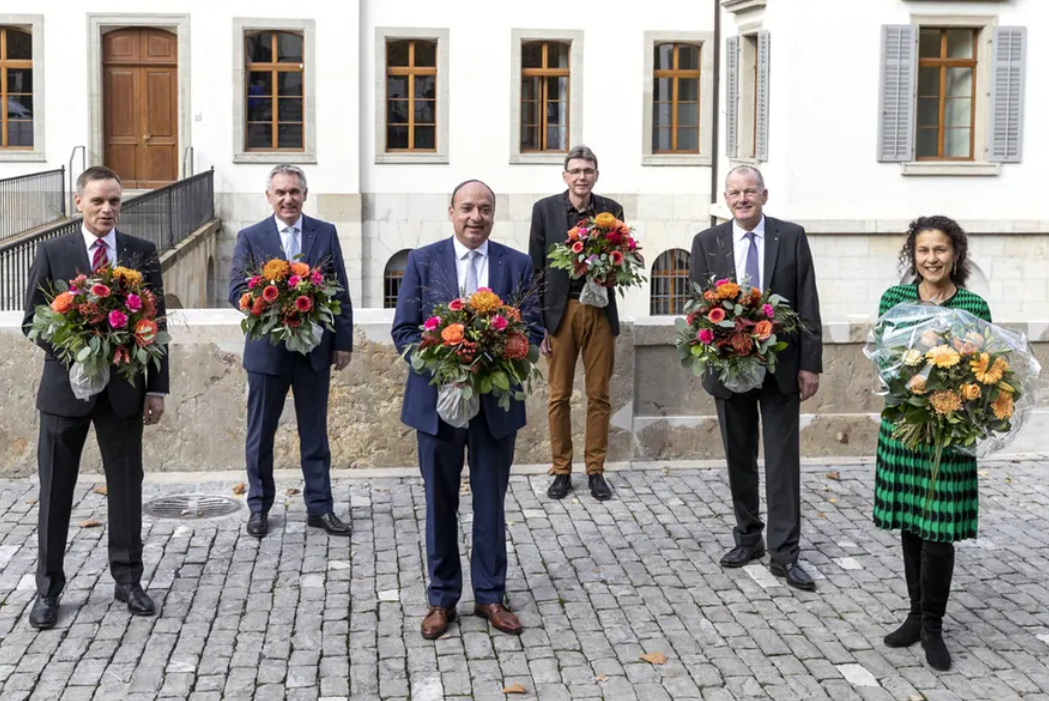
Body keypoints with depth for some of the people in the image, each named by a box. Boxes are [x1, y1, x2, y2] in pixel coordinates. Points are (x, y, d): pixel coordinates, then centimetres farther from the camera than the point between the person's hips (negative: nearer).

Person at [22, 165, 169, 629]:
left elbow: (156, 323, 2)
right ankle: (48, 587, 19)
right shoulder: (52, 253, -1)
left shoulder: (142, 253, 2)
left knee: (126, 485, 8)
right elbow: (32, 321, 0)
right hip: (65, 385, -1)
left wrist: (156, 389, -2)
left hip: (124, 387, 1)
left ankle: (128, 580, 22)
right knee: (55, 489, 7)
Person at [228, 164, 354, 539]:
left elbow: (340, 292, 3)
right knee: (261, 433, 8)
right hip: (267, 349, -1)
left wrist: (343, 342, -1)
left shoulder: (325, 233, 3)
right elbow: (236, 290, -4)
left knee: (315, 432, 10)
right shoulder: (250, 237, 0)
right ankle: (259, 507, 22)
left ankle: (319, 506, 19)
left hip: (315, 349, 1)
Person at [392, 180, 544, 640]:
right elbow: (403, 330, -2)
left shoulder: (517, 265, 3)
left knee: (491, 503, 11)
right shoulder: (422, 261, 0)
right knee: (440, 503, 10)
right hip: (437, 398, -1)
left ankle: (490, 595, 24)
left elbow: (533, 329, 2)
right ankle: (441, 598, 23)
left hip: (497, 401, 1)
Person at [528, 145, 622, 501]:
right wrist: (537, 324, -3)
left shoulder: (611, 210, 5)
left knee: (599, 394, 6)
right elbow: (536, 268, 2)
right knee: (559, 395, 4)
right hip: (560, 311, -1)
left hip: (600, 311, 1)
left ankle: (595, 470, 16)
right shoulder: (545, 209, 1)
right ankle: (561, 470, 15)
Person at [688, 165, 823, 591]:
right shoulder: (707, 243, 2)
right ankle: (748, 538, 26)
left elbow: (807, 305, -2)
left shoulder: (791, 237, -1)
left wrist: (810, 364, -5)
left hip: (781, 367, -1)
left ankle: (785, 552, 7)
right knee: (739, 459, 12)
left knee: (783, 460, 1)